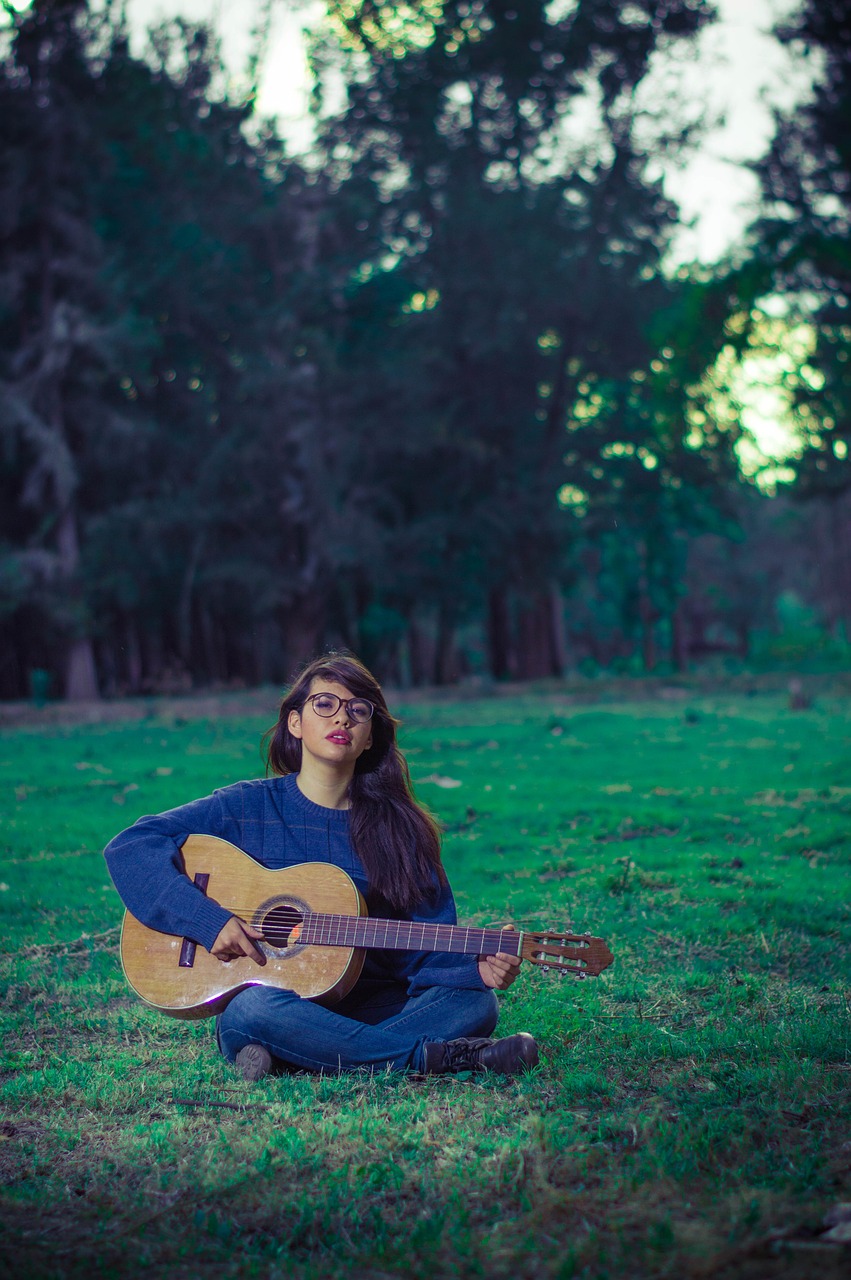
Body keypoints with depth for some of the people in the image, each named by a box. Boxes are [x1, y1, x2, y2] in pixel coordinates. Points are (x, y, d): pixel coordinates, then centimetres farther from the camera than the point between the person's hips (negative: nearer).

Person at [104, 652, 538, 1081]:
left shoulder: (399, 826, 8)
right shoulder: (250, 807, 1)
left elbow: (428, 946, 6)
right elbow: (129, 848, -7)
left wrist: (476, 966, -16)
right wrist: (209, 920, -17)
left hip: (367, 1006, 3)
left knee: (475, 1003, -21)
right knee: (252, 1009, -37)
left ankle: (287, 1058, -27)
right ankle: (443, 1056, -29)